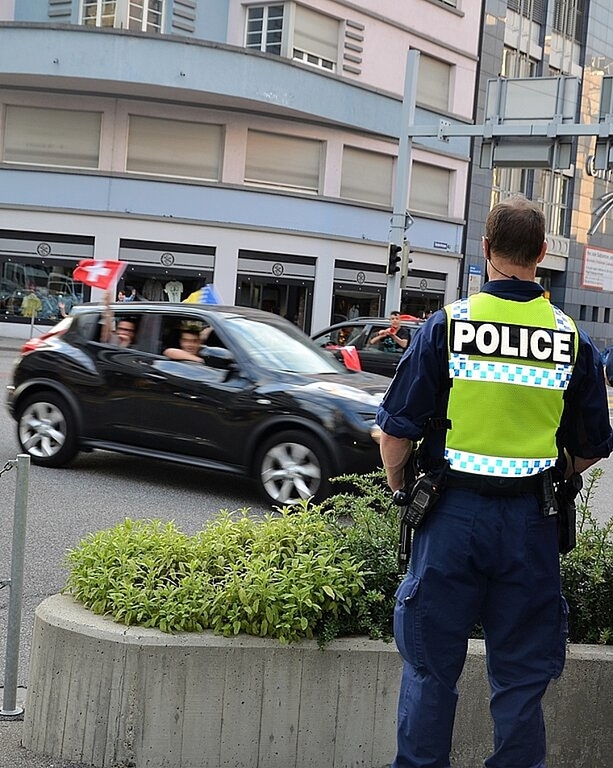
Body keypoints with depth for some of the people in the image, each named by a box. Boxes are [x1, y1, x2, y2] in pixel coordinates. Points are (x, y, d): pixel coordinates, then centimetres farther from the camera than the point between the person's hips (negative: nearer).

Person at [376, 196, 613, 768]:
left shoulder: (447, 325, -7)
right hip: (531, 524, 2)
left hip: (453, 512, -1)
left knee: (430, 668, 11)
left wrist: (399, 487, 11)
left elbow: (396, 430, -7)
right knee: (521, 676, 13)